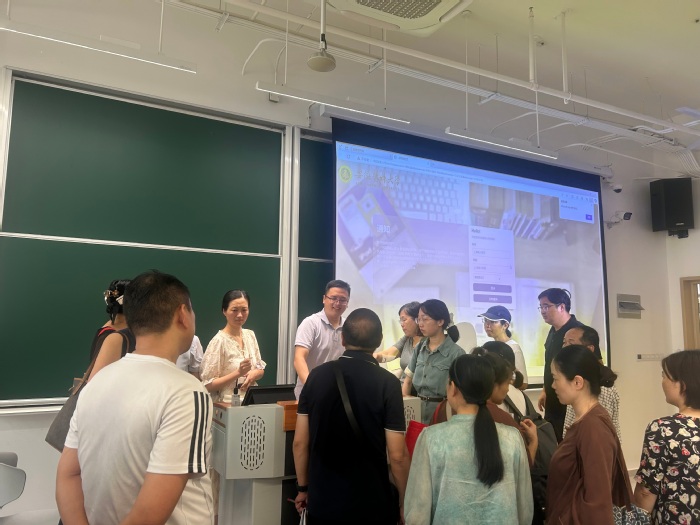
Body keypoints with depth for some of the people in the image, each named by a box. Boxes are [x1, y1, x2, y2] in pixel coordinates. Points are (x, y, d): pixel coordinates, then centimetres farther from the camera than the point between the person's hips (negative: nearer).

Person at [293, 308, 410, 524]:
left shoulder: (317, 375, -5)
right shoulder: (388, 383, -15)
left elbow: (300, 442, 0)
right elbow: (397, 455, -14)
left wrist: (303, 487, 13)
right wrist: (404, 502, 1)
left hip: (322, 501, 3)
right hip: (372, 504, -2)